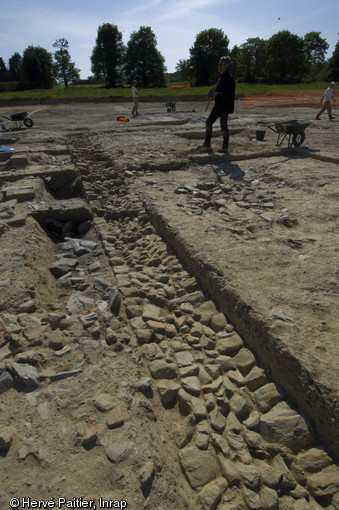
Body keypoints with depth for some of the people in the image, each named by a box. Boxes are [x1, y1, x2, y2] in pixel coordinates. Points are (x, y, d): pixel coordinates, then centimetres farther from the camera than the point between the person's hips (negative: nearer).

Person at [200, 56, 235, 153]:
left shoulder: (229, 78, -14)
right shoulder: (221, 77, 14)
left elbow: (226, 94, -21)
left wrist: (217, 96, -10)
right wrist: (216, 95, 5)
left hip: (225, 107, -9)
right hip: (218, 105, 9)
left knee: (223, 127, -4)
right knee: (209, 122, 7)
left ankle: (225, 148, 7)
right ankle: (207, 143, 14)